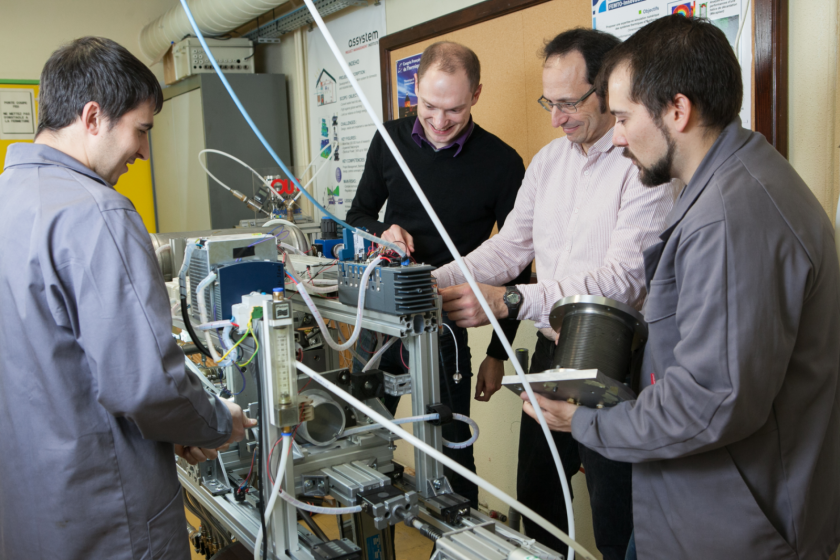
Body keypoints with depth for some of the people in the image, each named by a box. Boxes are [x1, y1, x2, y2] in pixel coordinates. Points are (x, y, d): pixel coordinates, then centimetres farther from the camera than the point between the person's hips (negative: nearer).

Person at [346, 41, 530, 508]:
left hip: (444, 326, -4)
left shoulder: (502, 164, -11)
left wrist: (498, 352, -6)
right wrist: (383, 233, -12)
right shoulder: (391, 140, 1)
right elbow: (359, 215, 12)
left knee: (451, 447, 6)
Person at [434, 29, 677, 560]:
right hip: (550, 354, 7)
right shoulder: (548, 160, 9)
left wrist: (510, 301, -32)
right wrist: (436, 282, -8)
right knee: (535, 499, 20)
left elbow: (623, 278, -24)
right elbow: (508, 246, 8)